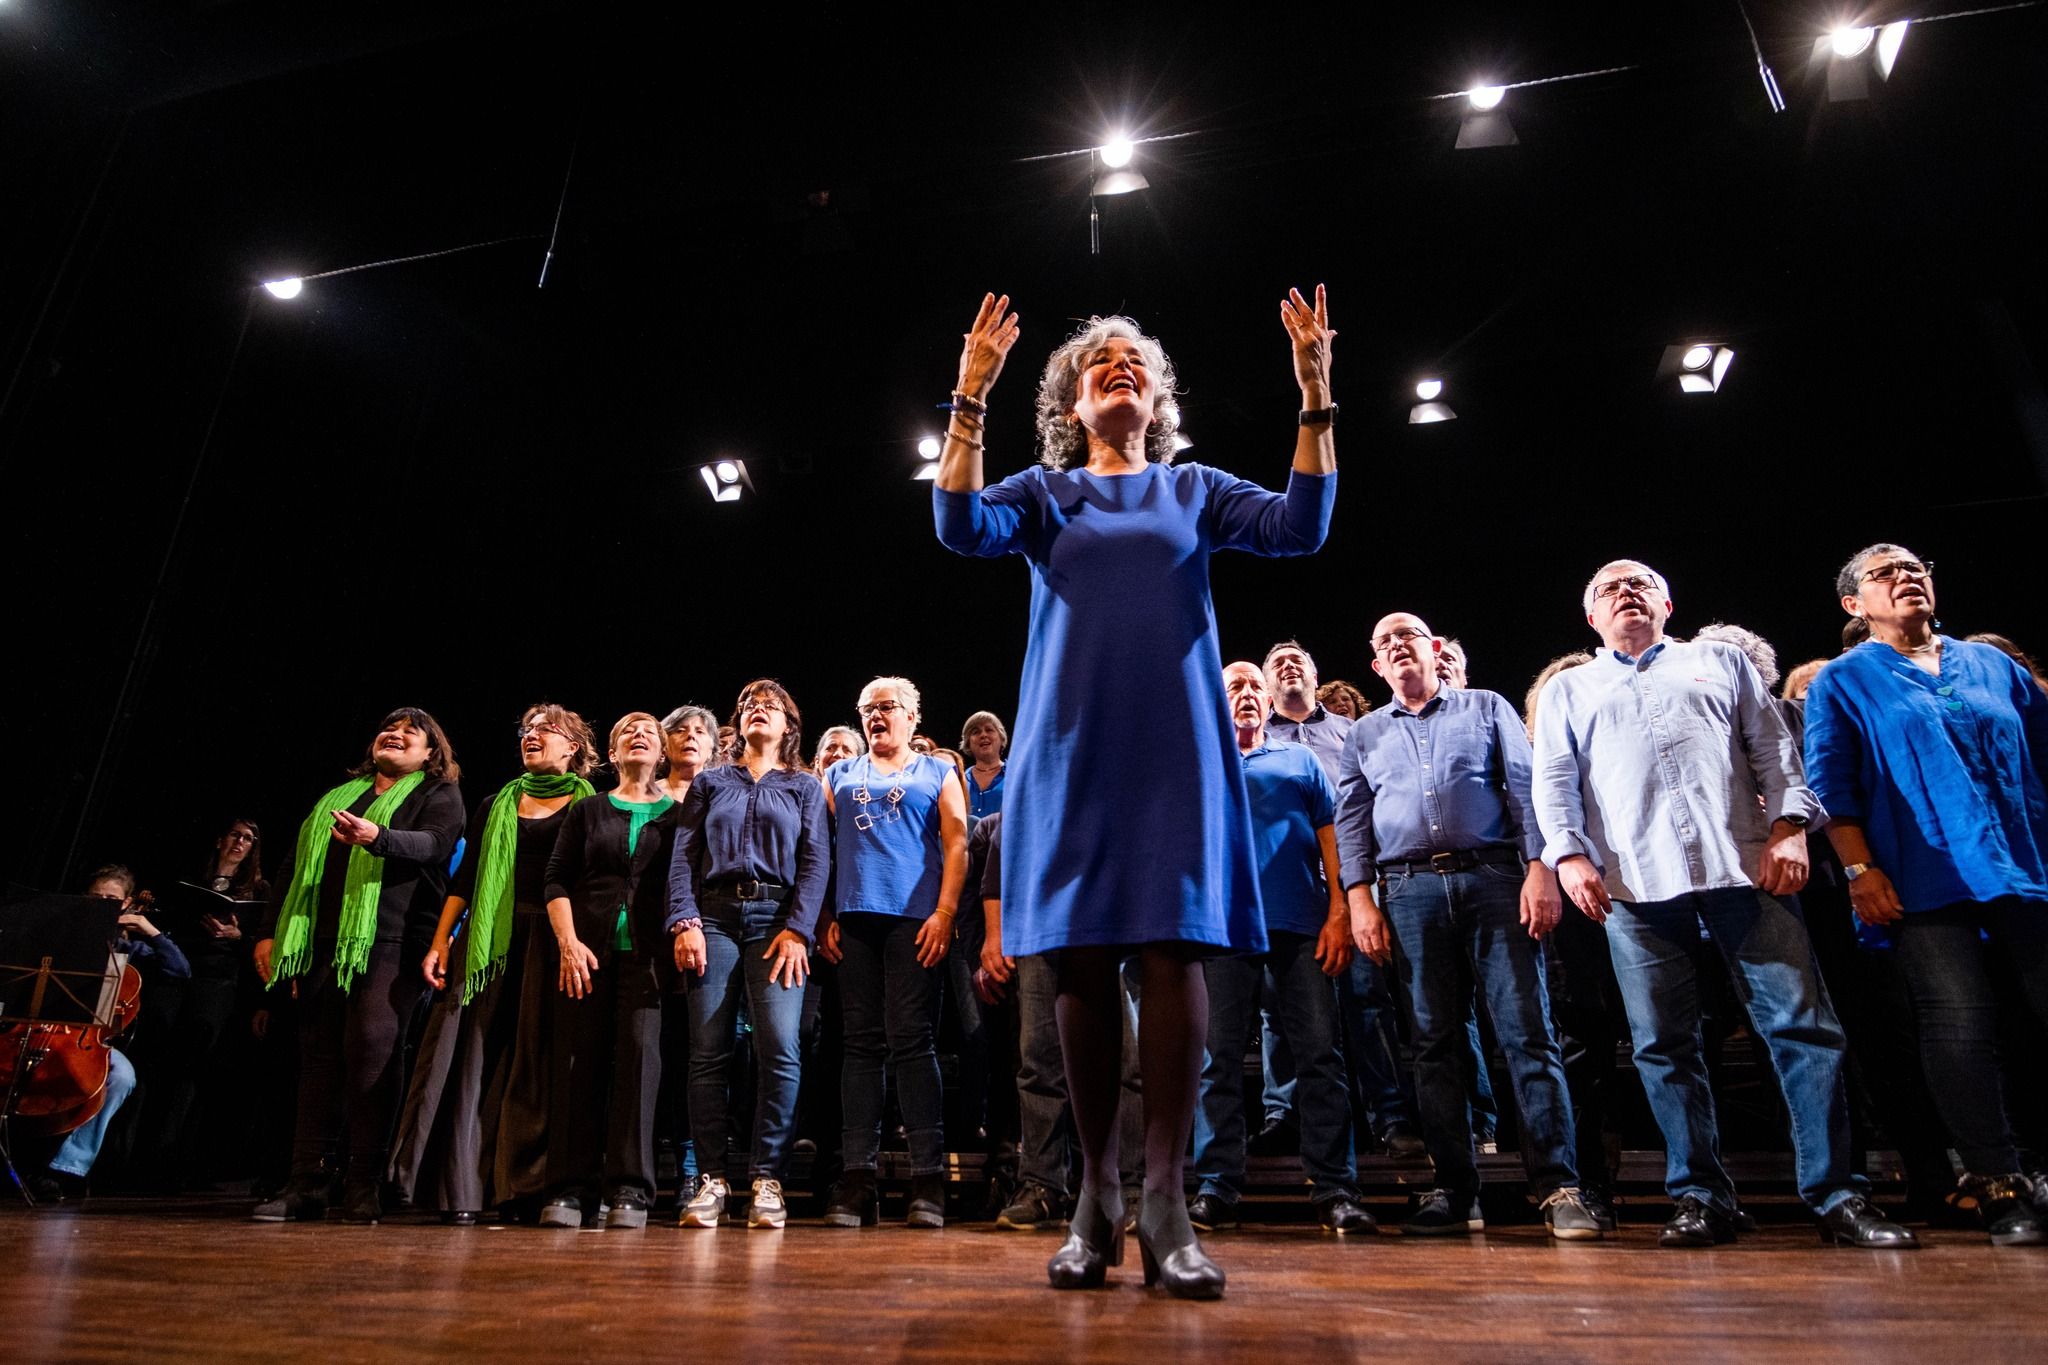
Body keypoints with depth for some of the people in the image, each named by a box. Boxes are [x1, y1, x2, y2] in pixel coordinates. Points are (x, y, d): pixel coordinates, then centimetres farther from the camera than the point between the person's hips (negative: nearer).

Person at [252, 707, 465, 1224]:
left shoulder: (439, 795, 7)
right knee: (318, 1054, 4)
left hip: (390, 944, -6)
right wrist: (269, 932, 16)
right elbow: (293, 867, 25)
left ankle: (364, 1185, -8)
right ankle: (307, 1183, 9)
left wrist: (378, 838, -34)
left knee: (371, 1047, -15)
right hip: (323, 944, 6)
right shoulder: (337, 796, 24)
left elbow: (433, 844, -14)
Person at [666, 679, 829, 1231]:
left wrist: (797, 930, -9)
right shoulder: (710, 783, 20)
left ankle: (767, 1179, -5)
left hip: (777, 920, -1)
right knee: (707, 1053, -3)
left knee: (780, 1050, -13)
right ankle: (710, 1179, 5)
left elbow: (816, 862, 4)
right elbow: (683, 855, 10)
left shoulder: (805, 787, 16)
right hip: (714, 916, 2)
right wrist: (685, 922, -5)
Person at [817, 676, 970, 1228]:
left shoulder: (937, 773, 13)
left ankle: (928, 1177, -2)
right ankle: (857, 1177, 7)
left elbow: (956, 845, 3)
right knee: (862, 1045, 3)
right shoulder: (840, 776, 20)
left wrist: (945, 912, -9)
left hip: (915, 919, -3)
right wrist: (824, 917, 3)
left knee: (912, 1042, -6)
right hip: (854, 922, 3)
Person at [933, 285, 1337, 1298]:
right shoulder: (1044, 492, 16)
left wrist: (1314, 397, -6)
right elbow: (961, 528, -4)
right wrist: (970, 397, -9)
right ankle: (1095, 1199, 9)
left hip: (1174, 745, 0)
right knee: (1083, 963, -1)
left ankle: (1165, 1204, -3)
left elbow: (1299, 527, 1)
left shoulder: (1194, 489, 17)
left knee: (1173, 952, -10)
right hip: (1071, 748, 0)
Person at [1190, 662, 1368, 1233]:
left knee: (1320, 1056, -2)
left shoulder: (1300, 760, 18)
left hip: (1300, 927, 1)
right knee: (1220, 1058, 0)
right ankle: (1217, 1188, 6)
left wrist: (1339, 912, -1)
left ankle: (1335, 1190, 4)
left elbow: (1330, 837, 11)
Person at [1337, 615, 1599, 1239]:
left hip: (1493, 877, -2)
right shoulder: (1365, 735, 19)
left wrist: (1540, 868, -8)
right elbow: (1351, 819, 13)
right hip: (1412, 889, 2)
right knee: (1435, 1042, 4)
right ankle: (1454, 1191, 11)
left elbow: (1525, 788, 4)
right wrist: (1360, 898, 2)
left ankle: (1558, 1187, -1)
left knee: (1528, 1031, -7)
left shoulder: (1487, 708, 14)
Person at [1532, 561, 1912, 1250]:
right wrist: (1569, 856, -6)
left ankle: (1837, 1195, 7)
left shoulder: (1721, 662, 23)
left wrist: (1789, 825, -2)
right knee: (1663, 1045, 1)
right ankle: (1700, 1197, 10)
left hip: (1745, 869, 0)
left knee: (1803, 1024, -4)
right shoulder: (1568, 690, 20)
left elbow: (1774, 748, 13)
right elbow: (1555, 781, 9)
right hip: (1634, 883, 0)